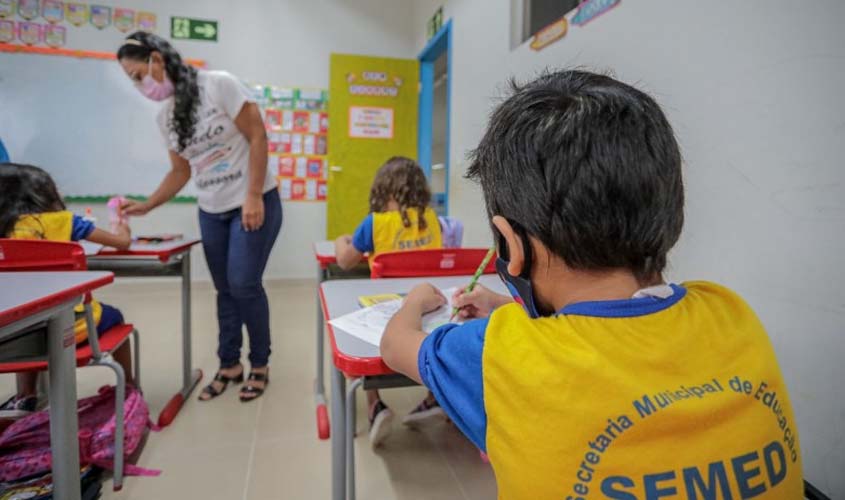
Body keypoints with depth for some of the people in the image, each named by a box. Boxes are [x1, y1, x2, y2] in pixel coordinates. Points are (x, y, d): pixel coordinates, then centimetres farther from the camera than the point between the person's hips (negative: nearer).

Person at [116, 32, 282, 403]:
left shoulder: (218, 84, -11)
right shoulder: (165, 118, 9)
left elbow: (258, 137, -14)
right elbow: (181, 171, 15)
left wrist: (253, 197, -18)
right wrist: (146, 206, 4)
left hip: (254, 203, -6)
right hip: (211, 212, 6)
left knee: (244, 285, -9)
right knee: (225, 290, 7)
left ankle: (260, 366, 9)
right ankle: (229, 366, 21)